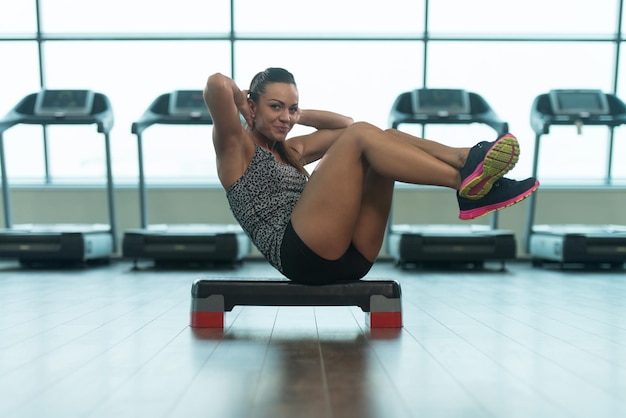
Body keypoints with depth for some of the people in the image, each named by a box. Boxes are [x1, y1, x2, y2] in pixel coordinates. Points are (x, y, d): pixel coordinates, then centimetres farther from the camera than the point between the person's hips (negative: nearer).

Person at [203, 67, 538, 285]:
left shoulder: (290, 151, 30)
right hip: (303, 256, -8)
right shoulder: (237, 148, 8)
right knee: (362, 135, -15)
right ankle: (466, 182, -24)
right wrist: (243, 106, 10)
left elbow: (344, 123, 33)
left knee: (383, 138, -2)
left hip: (348, 256, 8)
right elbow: (217, 83, -9)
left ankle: (466, 160, -24)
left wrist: (295, 114, 27)